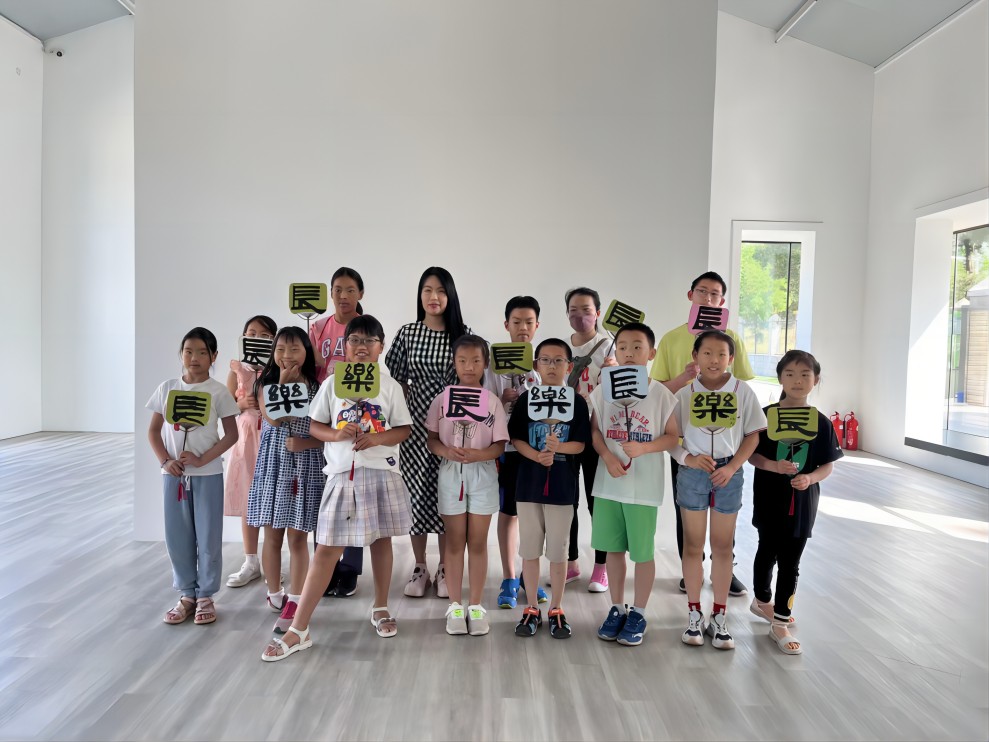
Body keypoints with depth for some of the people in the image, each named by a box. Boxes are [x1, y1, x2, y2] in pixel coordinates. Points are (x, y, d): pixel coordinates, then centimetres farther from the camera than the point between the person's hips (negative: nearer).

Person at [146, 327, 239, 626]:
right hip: (173, 474, 3)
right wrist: (165, 461, -7)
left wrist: (202, 460, -16)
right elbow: (153, 430, 7)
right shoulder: (167, 388, 4)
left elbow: (232, 434, -7)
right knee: (177, 536, 10)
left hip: (207, 474, -3)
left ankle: (205, 596, 19)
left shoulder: (218, 391, -6)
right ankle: (187, 595, 25)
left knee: (208, 537, 4)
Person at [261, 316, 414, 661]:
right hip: (343, 473, 0)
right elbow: (315, 426, 5)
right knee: (327, 547, -1)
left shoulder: (390, 386, 2)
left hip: (382, 471, 1)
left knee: (381, 539, 12)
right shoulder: (332, 383, 3)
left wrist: (378, 438, -16)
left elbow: (404, 429, 3)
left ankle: (380, 609, 32)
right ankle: (298, 630, 5)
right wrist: (337, 434, -15)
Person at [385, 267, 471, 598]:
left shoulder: (463, 333, 1)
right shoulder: (408, 333, 3)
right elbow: (397, 379, 7)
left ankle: (444, 569, 18)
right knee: (417, 491, 4)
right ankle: (419, 568, 19)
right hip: (416, 423, 1)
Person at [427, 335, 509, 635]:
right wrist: (447, 451, -19)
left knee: (478, 541, 7)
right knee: (454, 541, 8)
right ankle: (455, 605, 19)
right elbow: (431, 438, 1)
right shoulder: (443, 398, 0)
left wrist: (478, 454, -23)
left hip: (482, 474, 0)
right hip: (451, 473, 0)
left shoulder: (492, 401, -2)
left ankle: (476, 606, 19)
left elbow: (499, 445, -3)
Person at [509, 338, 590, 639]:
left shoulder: (577, 402, -1)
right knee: (530, 550, 10)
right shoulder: (525, 399, 2)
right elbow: (516, 439, -2)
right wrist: (537, 456, -20)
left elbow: (580, 444, -5)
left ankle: (557, 610, 23)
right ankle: (532, 608, 24)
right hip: (529, 485, 1)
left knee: (558, 552, 8)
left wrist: (558, 447, -25)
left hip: (562, 487, -1)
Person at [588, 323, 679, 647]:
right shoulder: (604, 391, 1)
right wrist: (607, 456, -13)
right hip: (609, 484, 3)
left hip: (644, 487, -3)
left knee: (643, 552, 6)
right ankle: (617, 609, 29)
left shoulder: (660, 394, -6)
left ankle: (638, 614, 24)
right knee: (613, 549, 13)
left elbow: (672, 436, -4)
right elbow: (595, 430, 4)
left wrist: (643, 448, -20)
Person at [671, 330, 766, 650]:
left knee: (723, 547, 10)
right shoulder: (684, 394, -4)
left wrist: (732, 467, -10)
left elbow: (752, 435, 1)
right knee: (693, 545, 9)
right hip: (692, 473, 0)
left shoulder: (742, 391, -3)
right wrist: (688, 458, -17)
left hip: (728, 474, 0)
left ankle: (720, 617, 22)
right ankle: (694, 614, 22)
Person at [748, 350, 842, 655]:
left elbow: (827, 465, 2)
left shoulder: (821, 423, -3)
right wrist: (774, 466, -21)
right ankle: (762, 599, 39)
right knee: (768, 552, 14)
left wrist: (809, 478, -18)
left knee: (790, 561, 6)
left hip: (802, 502, 1)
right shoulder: (766, 415, -7)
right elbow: (751, 455, -3)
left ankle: (780, 622, 17)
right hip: (770, 498, -1)